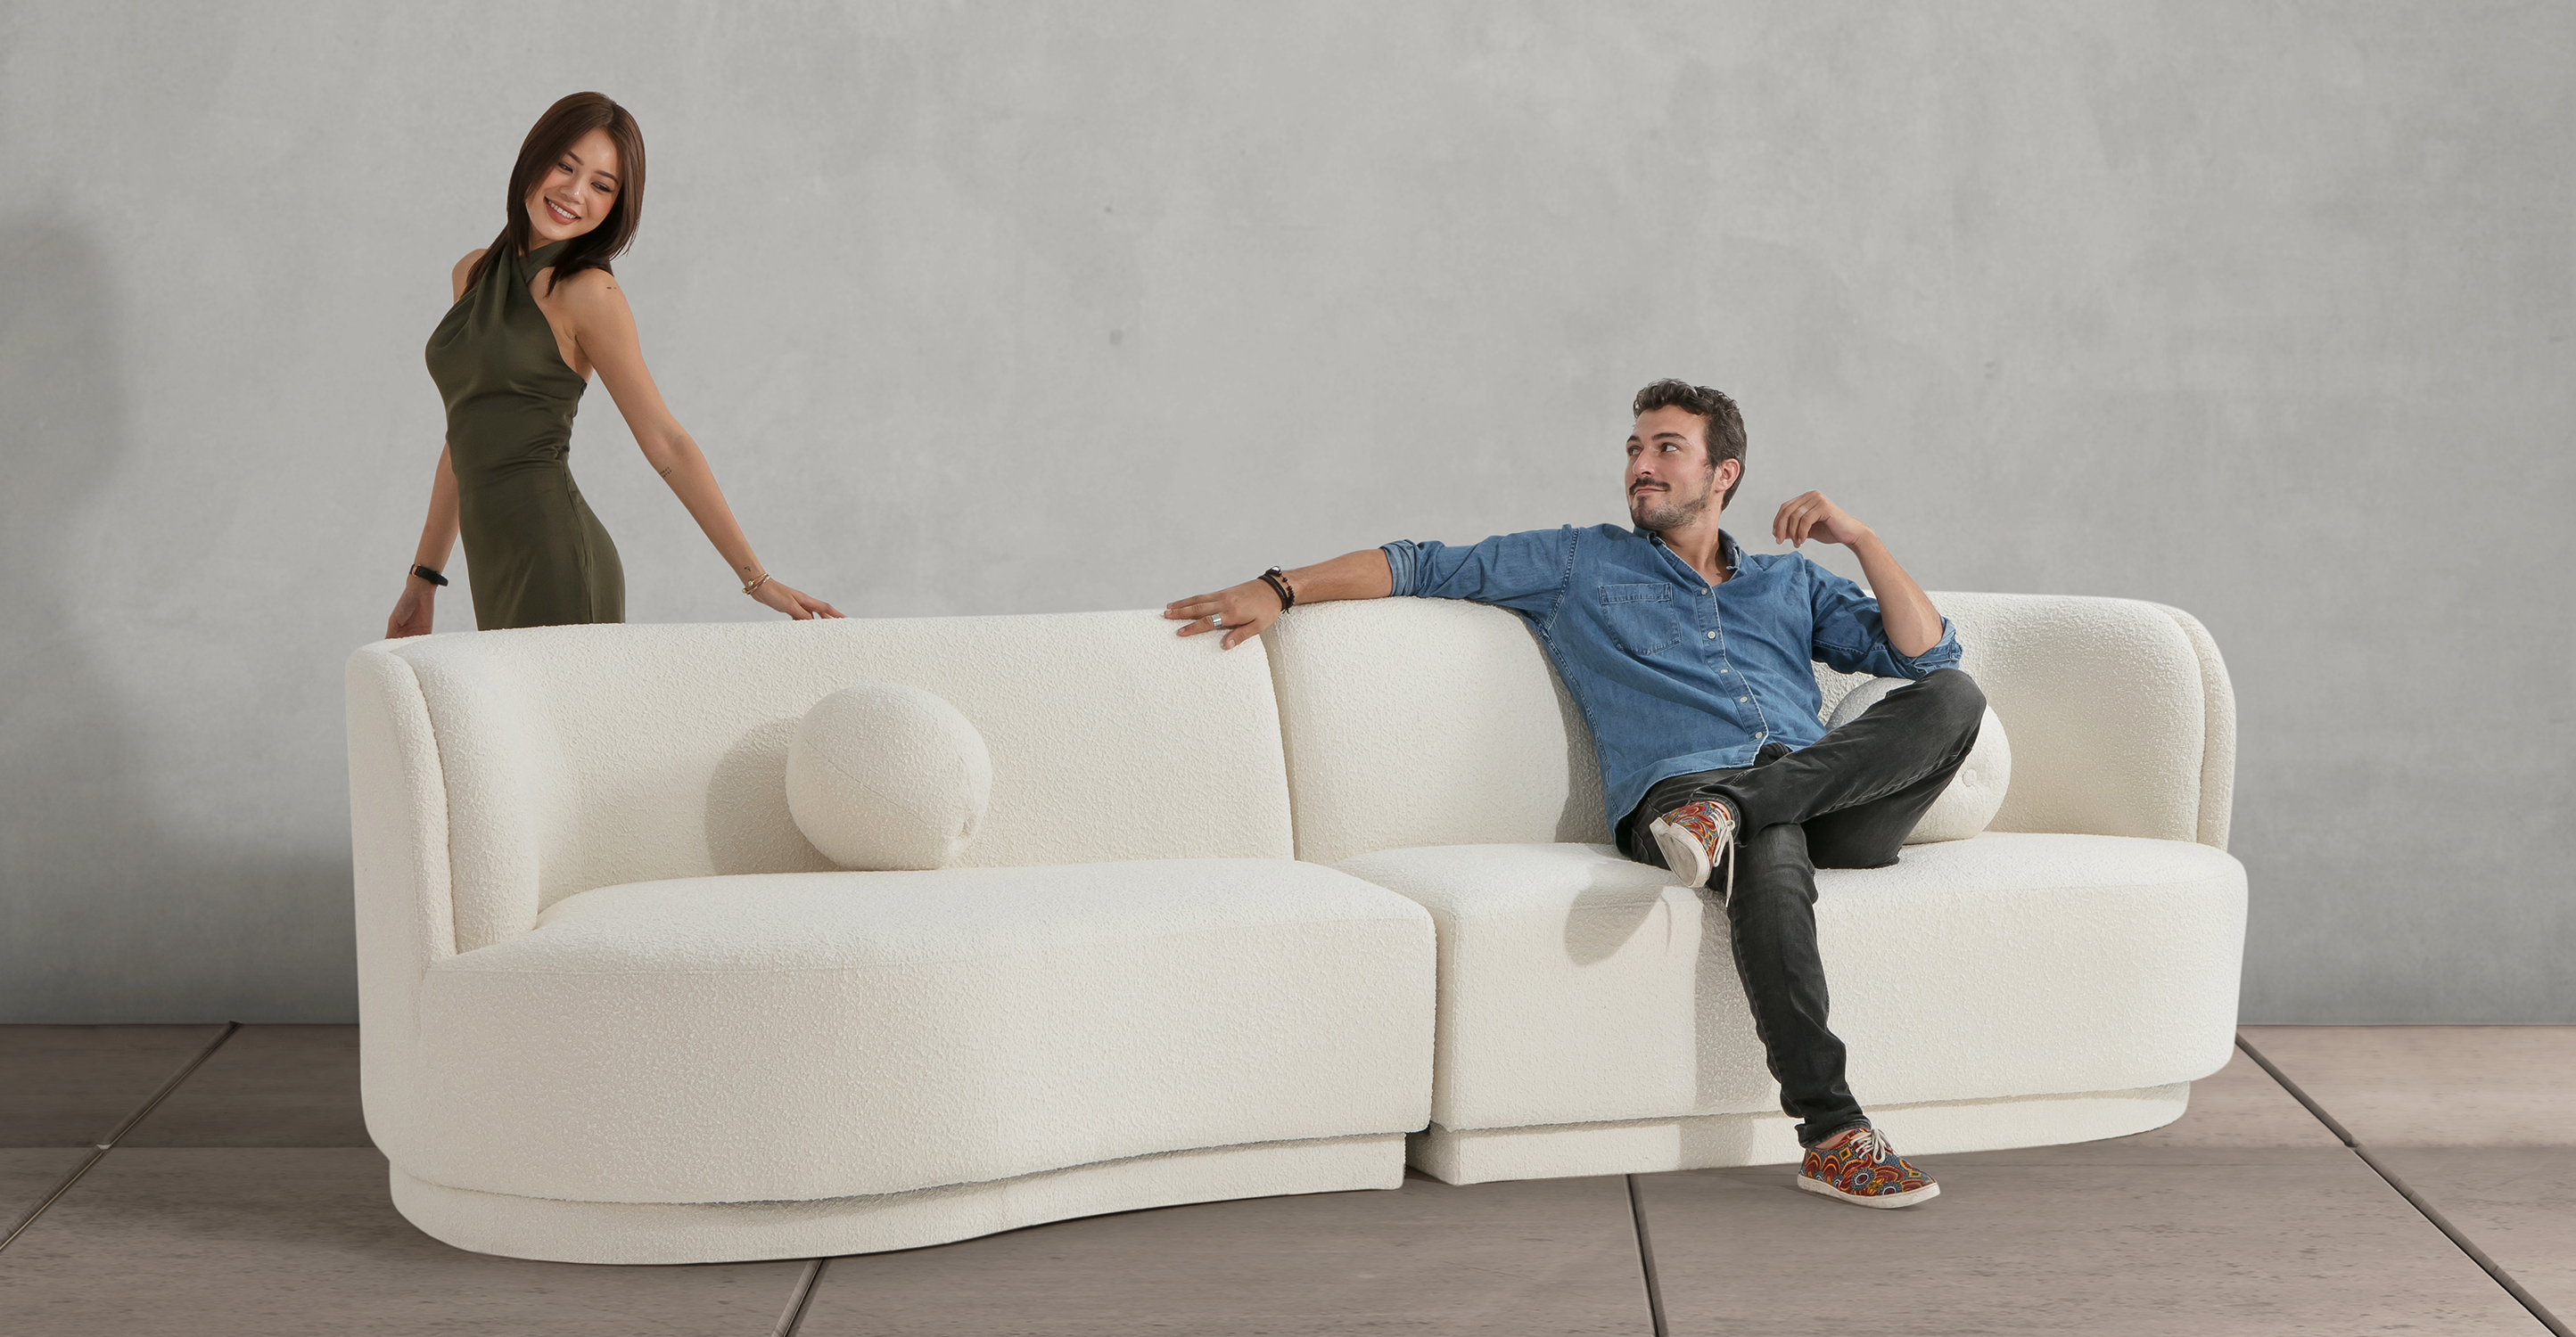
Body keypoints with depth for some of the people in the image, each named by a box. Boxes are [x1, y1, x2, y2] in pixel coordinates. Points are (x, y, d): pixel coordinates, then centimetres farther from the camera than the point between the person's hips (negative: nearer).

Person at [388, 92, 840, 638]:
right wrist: (423, 578, 19)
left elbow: (667, 445, -9)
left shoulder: (587, 294, -7)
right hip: (496, 570, 7)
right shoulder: (473, 275, 14)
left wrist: (757, 577, -12)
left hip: (556, 563, -6)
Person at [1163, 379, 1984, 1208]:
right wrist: (1281, 588, 9)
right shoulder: (1580, 564, 25)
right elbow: (1426, 566, 20)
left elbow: (1926, 653, 22)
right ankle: (1834, 1138, -40)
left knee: (1953, 694, -24)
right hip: (1677, 792, -3)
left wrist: (1858, 538, 11)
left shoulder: (1791, 582, 31)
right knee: (1769, 857, -41)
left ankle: (1729, 811, -32)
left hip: (1827, 803, 4)